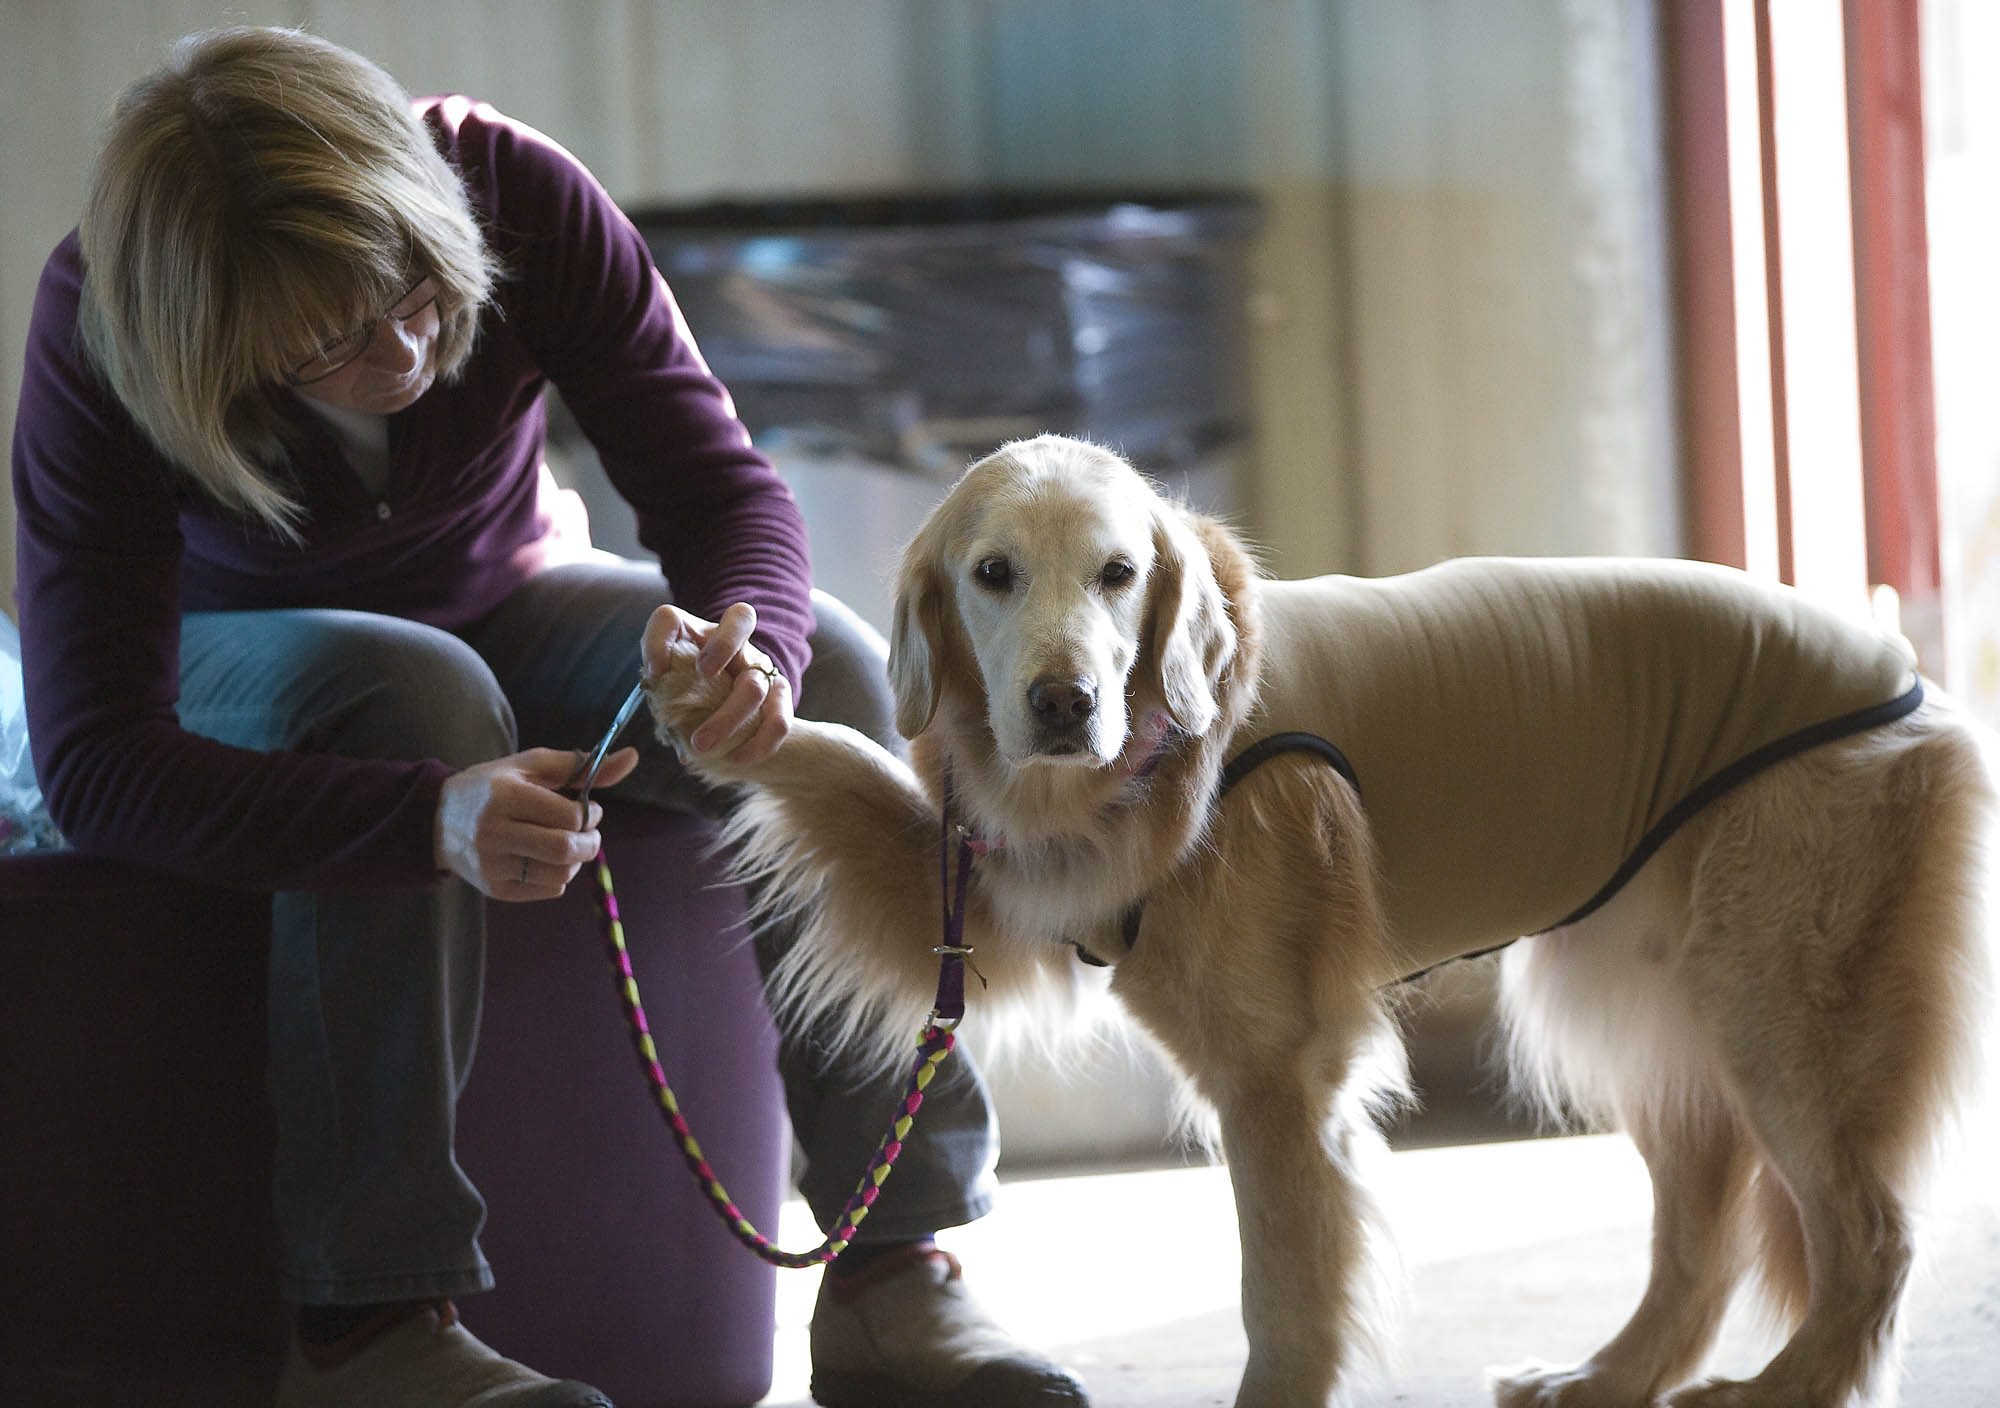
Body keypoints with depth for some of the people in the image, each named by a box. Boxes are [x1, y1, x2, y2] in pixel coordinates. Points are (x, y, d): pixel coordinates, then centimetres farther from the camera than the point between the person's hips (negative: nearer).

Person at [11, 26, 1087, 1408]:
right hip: (239, 665, -3)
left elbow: (725, 487, -22)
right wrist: (437, 813, -54)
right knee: (411, 687, -39)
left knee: (826, 665, -24)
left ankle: (899, 1272, -24)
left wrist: (748, 634, -48)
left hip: (503, 606, 4)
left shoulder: (520, 193, -28)